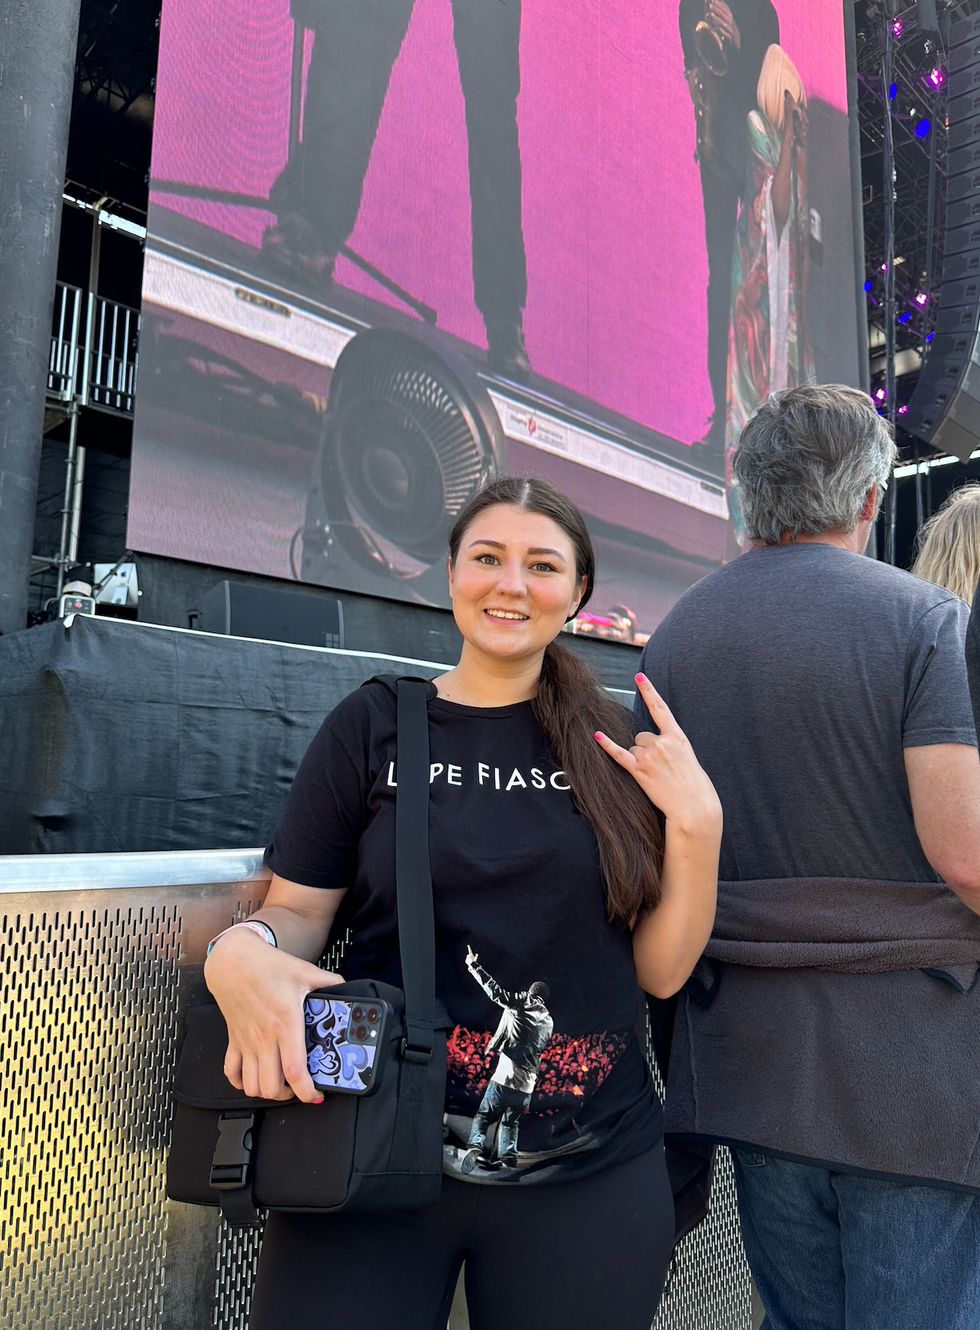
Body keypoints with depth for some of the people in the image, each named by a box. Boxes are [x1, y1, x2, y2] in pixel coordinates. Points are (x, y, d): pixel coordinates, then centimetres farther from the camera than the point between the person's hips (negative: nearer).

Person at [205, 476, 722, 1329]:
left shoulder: (617, 749, 2)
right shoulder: (374, 726, -2)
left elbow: (663, 969, 2)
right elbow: (299, 912, 0)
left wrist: (697, 824, -12)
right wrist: (244, 956, -22)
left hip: (590, 1174, 2)